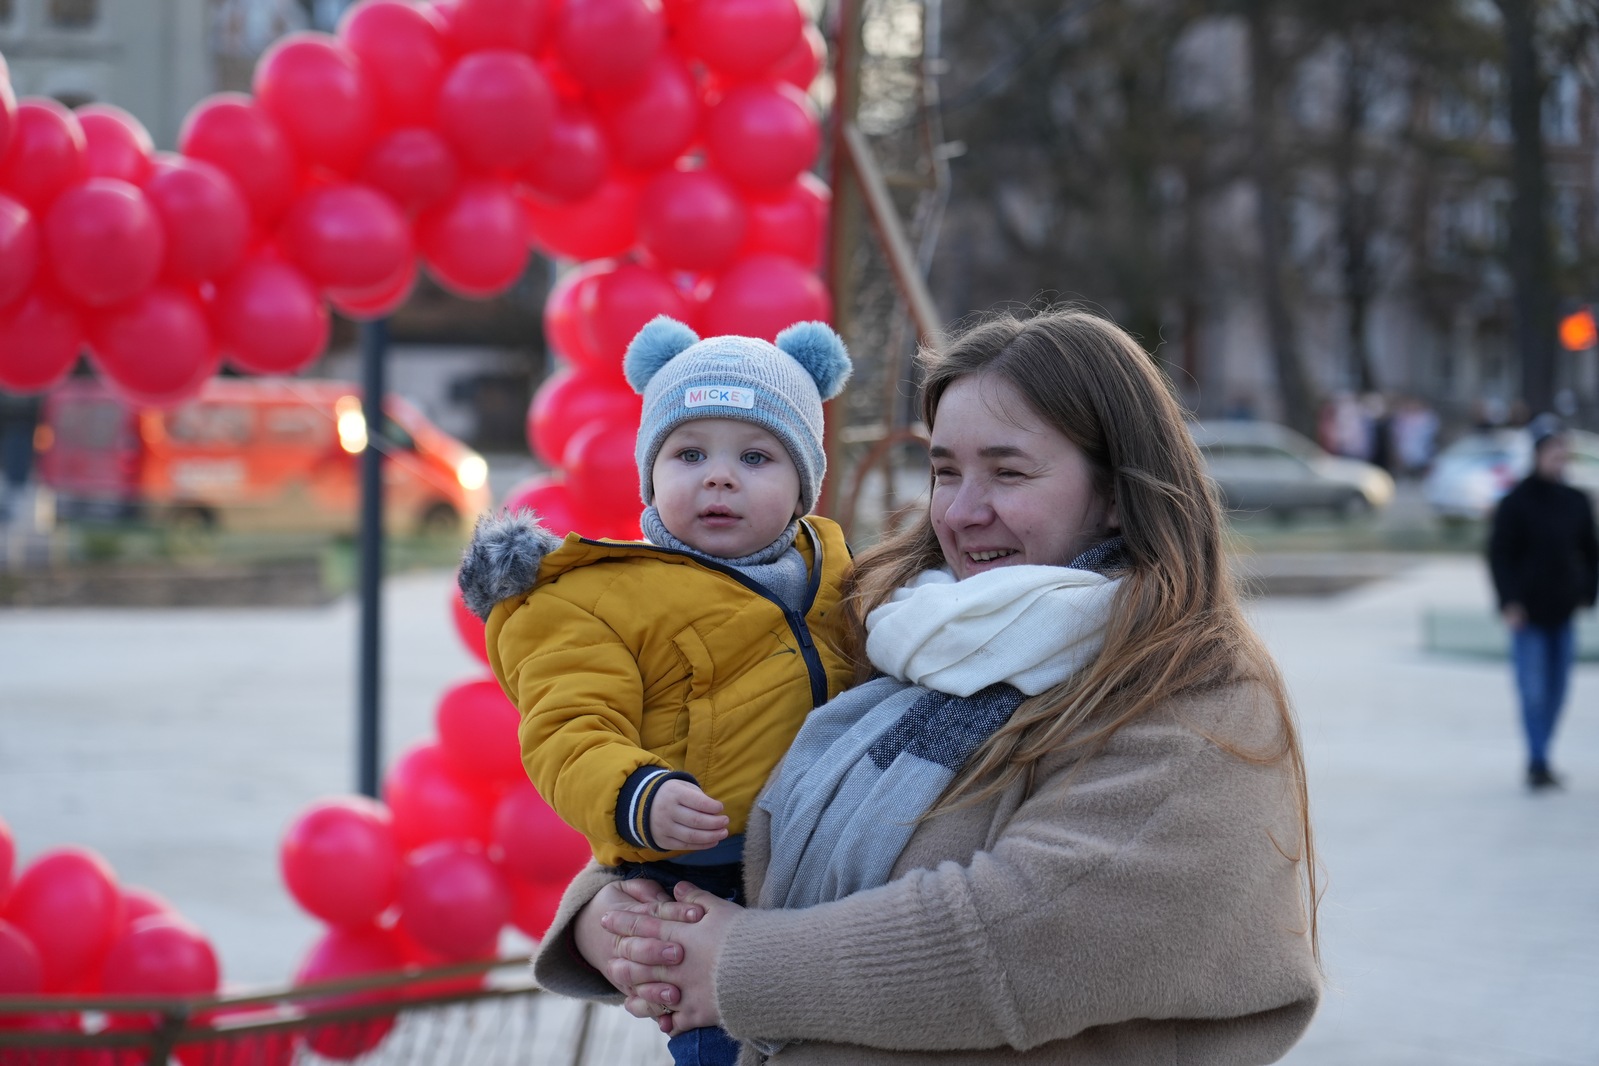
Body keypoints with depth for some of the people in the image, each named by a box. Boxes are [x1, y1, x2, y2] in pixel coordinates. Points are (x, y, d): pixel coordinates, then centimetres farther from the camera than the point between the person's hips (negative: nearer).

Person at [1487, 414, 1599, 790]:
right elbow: (1499, 554, -7)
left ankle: (1540, 762, 19)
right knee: (1533, 691, -9)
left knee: (1556, 692, 8)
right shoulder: (1516, 502, -7)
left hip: (1563, 613, 5)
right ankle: (1538, 762, -6)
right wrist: (1509, 601, -15)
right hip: (1527, 615, -5)